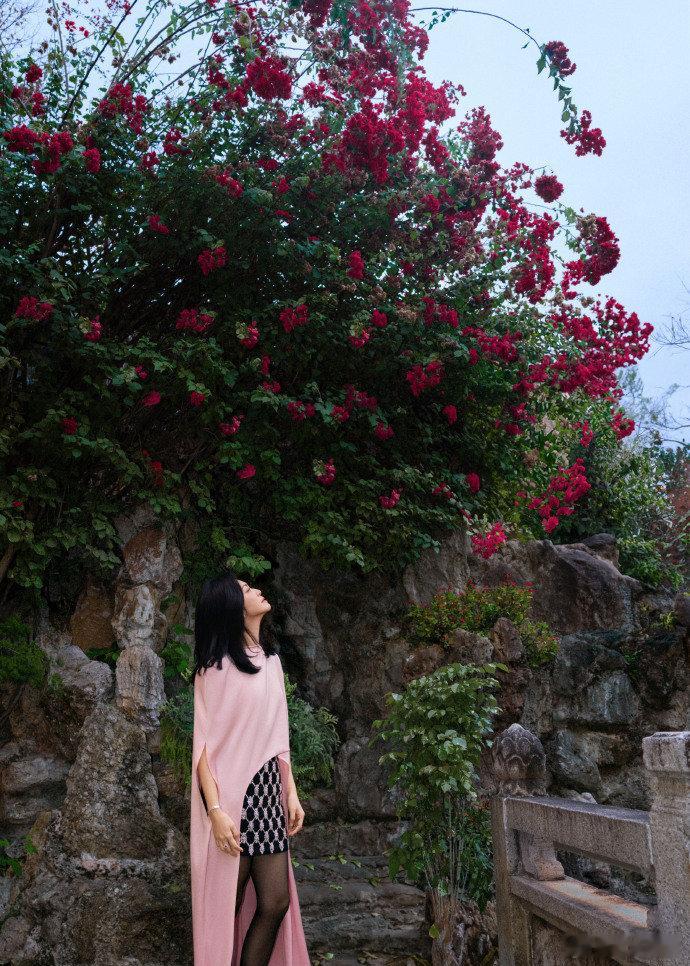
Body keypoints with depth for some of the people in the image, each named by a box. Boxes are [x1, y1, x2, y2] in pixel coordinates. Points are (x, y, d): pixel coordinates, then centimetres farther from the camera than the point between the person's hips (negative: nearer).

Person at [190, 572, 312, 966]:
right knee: (227, 906, 3)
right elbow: (204, 744, -12)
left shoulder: (271, 659, 12)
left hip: (267, 791, 6)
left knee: (276, 903, 5)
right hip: (230, 794, -6)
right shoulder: (216, 666, -9)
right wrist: (216, 810, -18)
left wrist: (292, 792, 12)